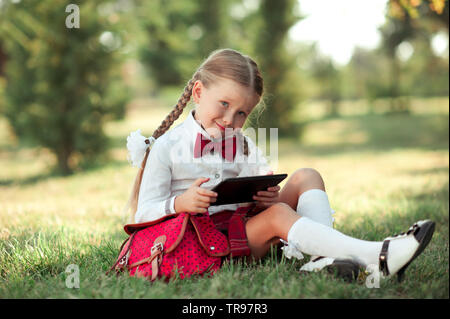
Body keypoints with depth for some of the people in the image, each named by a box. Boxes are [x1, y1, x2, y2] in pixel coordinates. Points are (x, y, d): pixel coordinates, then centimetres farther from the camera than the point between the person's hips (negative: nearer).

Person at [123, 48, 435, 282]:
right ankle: (377, 256, -42)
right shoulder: (166, 147, -1)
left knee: (306, 177, -6)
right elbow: (143, 215, -6)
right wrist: (180, 204, -26)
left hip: (243, 228, 7)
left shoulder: (244, 147, 15)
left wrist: (266, 199, -15)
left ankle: (324, 255, -32)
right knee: (278, 214, -30)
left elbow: (262, 198, 11)